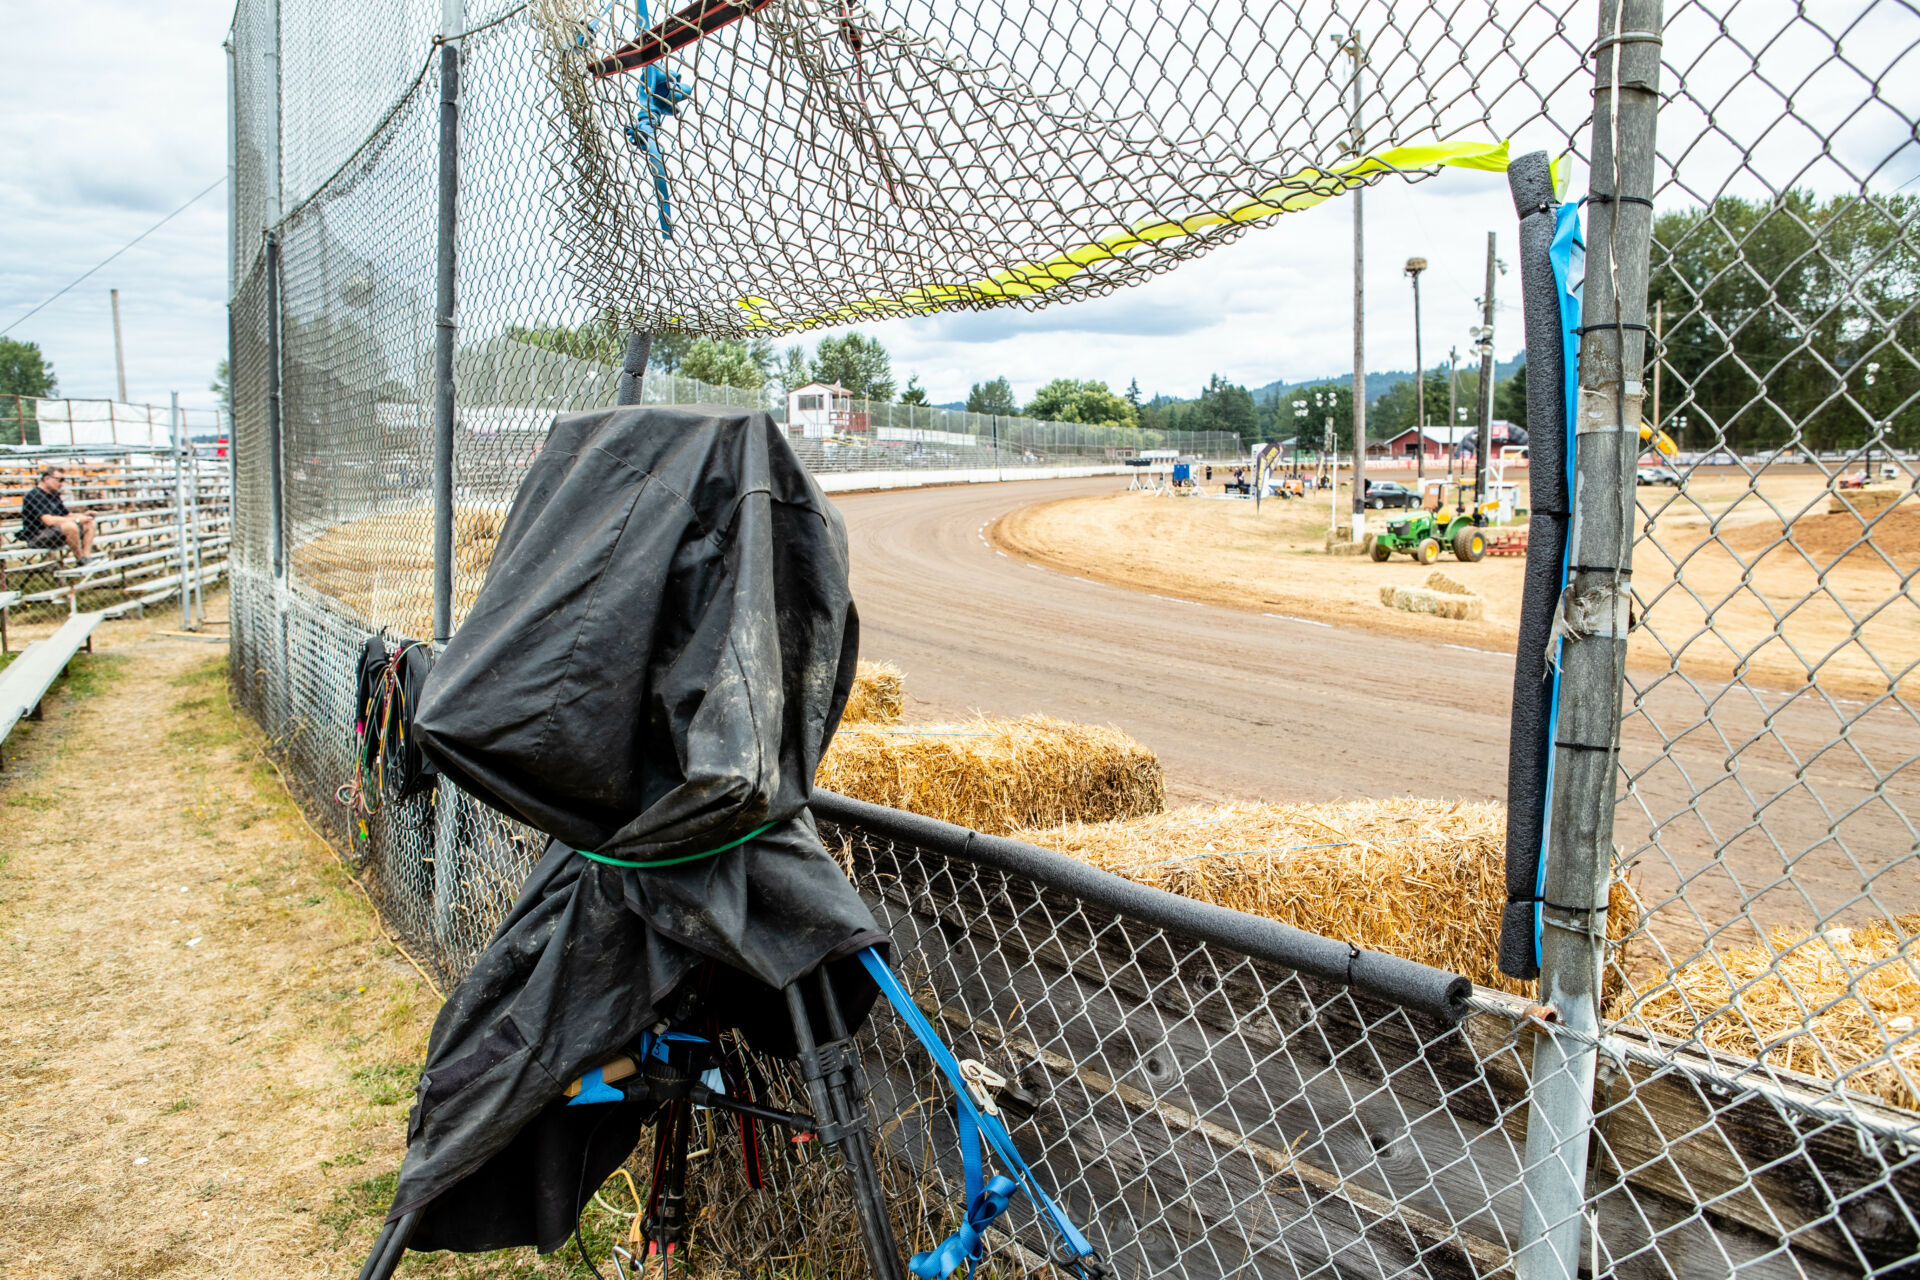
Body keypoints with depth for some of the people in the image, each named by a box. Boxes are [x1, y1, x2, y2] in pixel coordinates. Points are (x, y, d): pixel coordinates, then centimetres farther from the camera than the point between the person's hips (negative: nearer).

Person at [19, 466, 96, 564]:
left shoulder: (54, 495, 15)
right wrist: (76, 519, -19)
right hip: (36, 537, -10)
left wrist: (83, 515, 0)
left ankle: (86, 556, -14)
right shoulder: (34, 496, -15)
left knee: (89, 523, 3)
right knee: (70, 526, -34)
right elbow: (49, 520, -25)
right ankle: (80, 560, -20)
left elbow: (66, 516, 20)